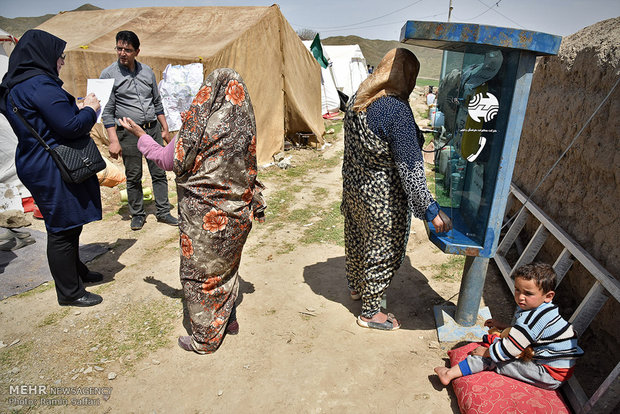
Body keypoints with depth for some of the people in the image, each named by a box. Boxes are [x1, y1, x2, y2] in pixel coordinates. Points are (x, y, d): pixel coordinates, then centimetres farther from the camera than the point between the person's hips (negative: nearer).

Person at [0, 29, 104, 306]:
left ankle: (76, 271, 38)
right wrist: (89, 110, -6)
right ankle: (69, 292, 14)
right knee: (63, 228, 0)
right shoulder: (40, 85, -20)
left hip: (38, 165, 10)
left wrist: (76, 108, 10)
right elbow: (71, 126, -24)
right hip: (52, 170, -10)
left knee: (68, 224, 21)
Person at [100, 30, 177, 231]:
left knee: (159, 173, 5)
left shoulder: (147, 71, 8)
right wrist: (113, 140, -12)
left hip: (153, 129, 4)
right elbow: (107, 111, -6)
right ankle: (137, 214, 20)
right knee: (133, 177, 5)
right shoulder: (109, 75, -3)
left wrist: (165, 129, 14)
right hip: (128, 132, -3)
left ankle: (163, 212, 17)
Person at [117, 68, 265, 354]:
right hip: (236, 214, 6)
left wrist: (139, 134, 5)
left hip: (204, 216, -6)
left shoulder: (201, 127, -19)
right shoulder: (244, 126, -2)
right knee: (227, 267, 23)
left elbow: (168, 160, -8)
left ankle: (205, 338, 26)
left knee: (201, 274, 11)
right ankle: (228, 320, 40)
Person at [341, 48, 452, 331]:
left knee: (356, 239, 25)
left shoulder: (357, 99, 0)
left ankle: (355, 287, 51)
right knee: (382, 252, 11)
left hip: (353, 187, 8)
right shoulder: (397, 110, -25)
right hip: (383, 199, -8)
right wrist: (431, 211, -23)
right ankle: (370, 312, 29)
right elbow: (409, 169, -28)